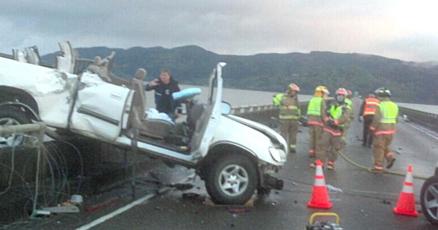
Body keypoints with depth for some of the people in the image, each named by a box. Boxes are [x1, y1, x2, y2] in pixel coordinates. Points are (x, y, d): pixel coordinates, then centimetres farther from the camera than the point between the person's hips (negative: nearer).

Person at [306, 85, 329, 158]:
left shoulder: (312, 100, 12)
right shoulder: (322, 101, -8)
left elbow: (308, 112, 13)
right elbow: (323, 113, -14)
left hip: (310, 121, 6)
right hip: (318, 121, -6)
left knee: (312, 138, 11)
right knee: (318, 138, 0)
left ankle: (311, 152, 12)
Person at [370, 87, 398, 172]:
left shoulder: (380, 105, -15)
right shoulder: (394, 105, 8)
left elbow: (376, 119, -19)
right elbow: (395, 119, 10)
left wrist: (372, 128, -6)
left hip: (381, 129, -7)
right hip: (391, 129, 7)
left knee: (378, 148, 3)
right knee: (385, 146, 24)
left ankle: (378, 167, 6)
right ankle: (390, 156, 0)